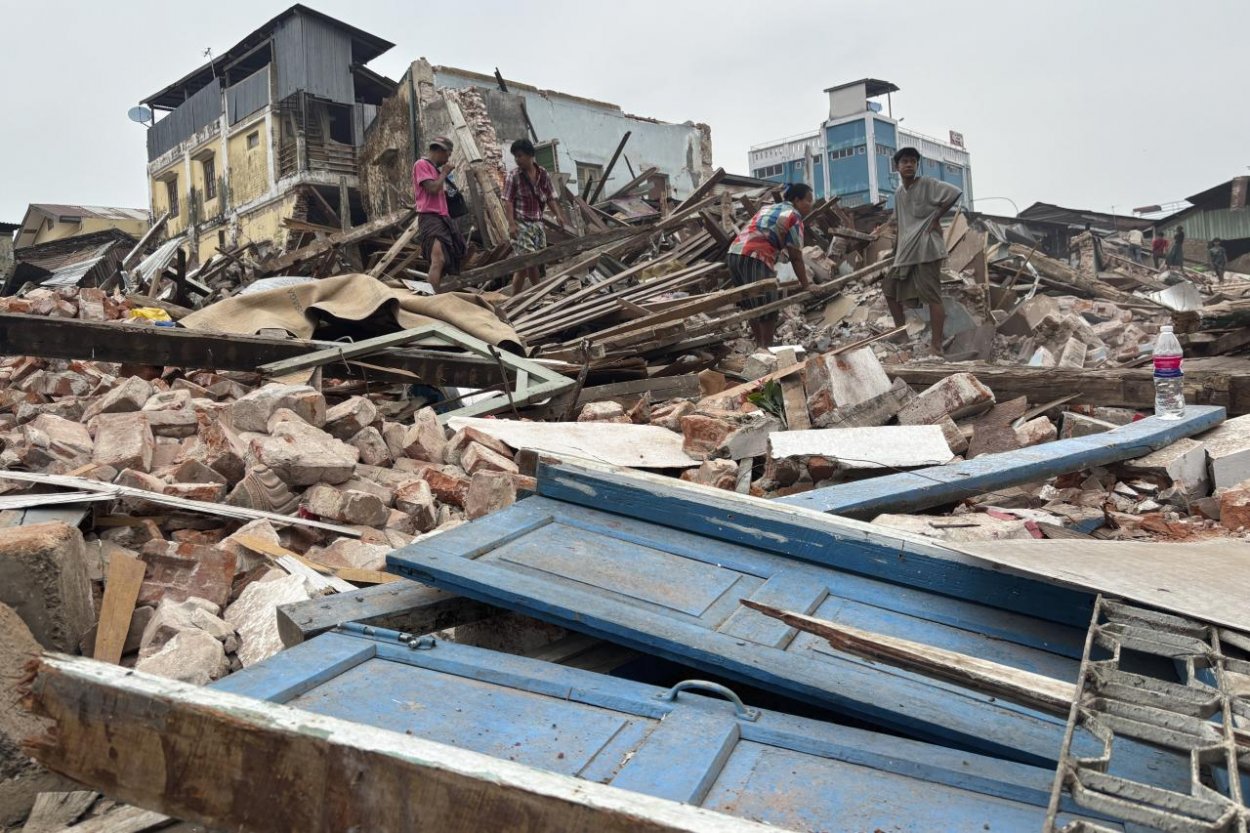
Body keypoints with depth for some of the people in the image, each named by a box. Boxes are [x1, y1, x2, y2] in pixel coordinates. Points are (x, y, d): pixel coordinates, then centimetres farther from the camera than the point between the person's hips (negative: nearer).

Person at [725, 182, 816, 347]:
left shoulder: (767, 208, 27)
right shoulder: (794, 217, 2)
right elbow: (796, 257, 0)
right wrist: (805, 285, 8)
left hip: (734, 254, 9)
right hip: (754, 259, -9)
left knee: (753, 305, 20)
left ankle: (759, 345, 29)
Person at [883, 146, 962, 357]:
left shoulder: (927, 184, -7)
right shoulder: (898, 193, 15)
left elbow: (955, 193, -18)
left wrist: (936, 218, -13)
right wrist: (898, 243, 12)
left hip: (926, 248, -9)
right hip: (906, 250, 9)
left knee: (932, 296, -11)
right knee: (890, 288, 13)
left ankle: (936, 346, -13)